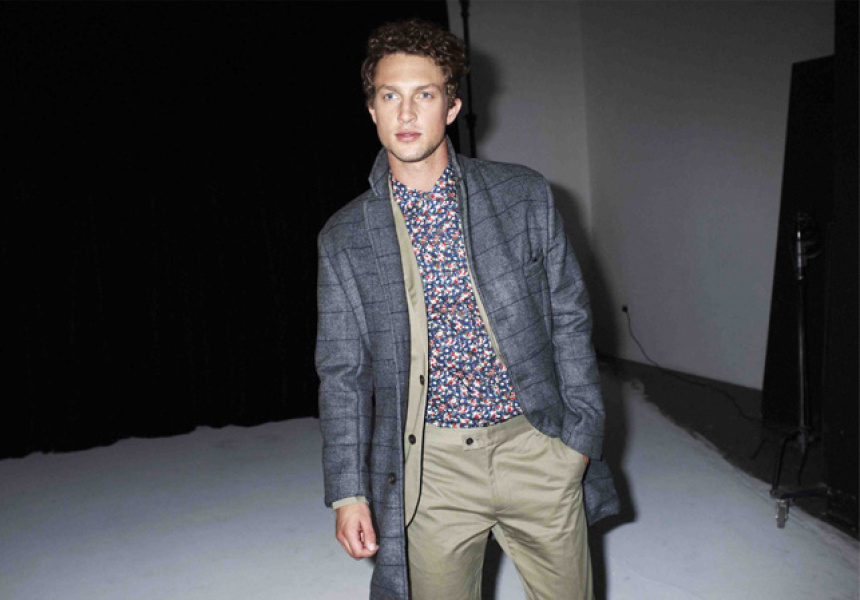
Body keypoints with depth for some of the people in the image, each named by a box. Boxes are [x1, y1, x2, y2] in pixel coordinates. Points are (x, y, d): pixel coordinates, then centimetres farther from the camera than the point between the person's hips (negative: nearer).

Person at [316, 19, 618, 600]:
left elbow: (569, 319, 4)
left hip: (535, 449, 1)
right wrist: (348, 490, -1)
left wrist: (580, 434, 1)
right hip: (432, 468, 0)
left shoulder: (524, 195, 0)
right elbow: (343, 372, 3)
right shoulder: (345, 237, 1)